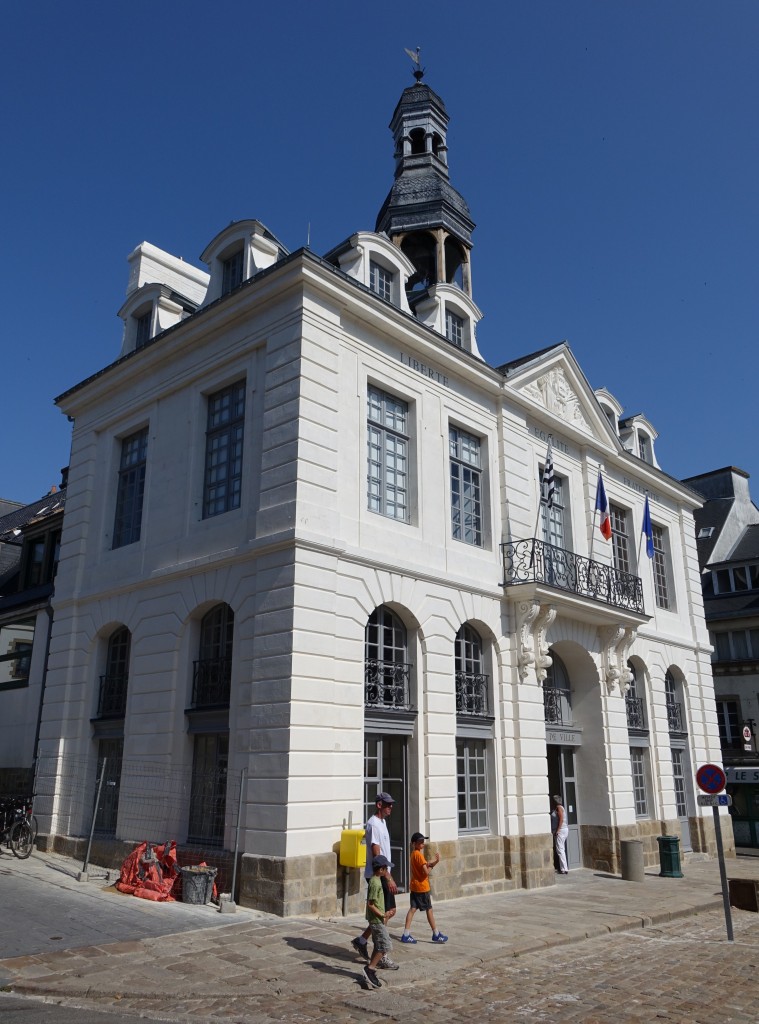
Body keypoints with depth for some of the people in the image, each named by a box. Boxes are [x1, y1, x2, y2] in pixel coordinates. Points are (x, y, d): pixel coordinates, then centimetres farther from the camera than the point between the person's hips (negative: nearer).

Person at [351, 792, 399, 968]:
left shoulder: (382, 822, 14)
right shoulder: (373, 824, -17)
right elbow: (376, 854, -21)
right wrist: (388, 878, -22)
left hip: (383, 875, 10)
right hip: (377, 875, -10)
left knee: (390, 911, 13)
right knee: (383, 914, -4)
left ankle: (361, 940, 22)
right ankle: (382, 956, 6)